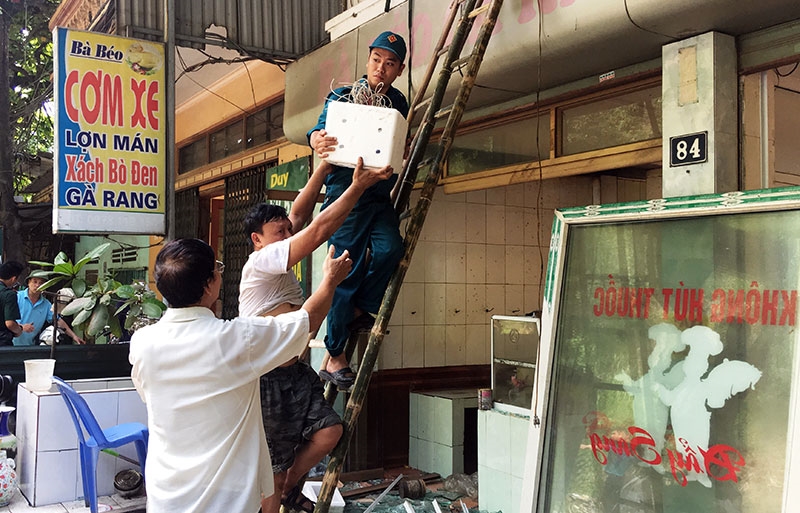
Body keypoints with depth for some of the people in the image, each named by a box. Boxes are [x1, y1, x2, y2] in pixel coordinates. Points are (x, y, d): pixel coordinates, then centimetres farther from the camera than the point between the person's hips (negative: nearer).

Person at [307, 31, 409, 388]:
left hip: (381, 195, 4)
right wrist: (317, 141, -33)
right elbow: (318, 131, -8)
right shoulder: (342, 96, 2)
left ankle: (360, 309, 3)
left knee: (390, 248, -23)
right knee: (349, 270, -4)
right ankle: (334, 356, 7)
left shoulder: (399, 103, 13)